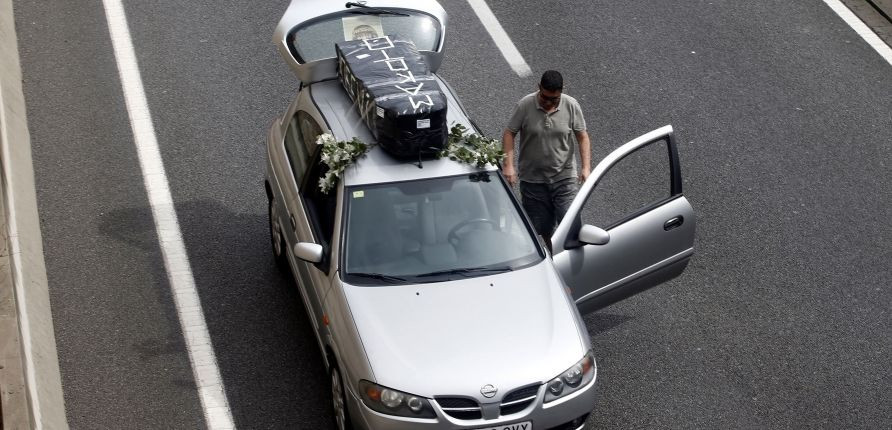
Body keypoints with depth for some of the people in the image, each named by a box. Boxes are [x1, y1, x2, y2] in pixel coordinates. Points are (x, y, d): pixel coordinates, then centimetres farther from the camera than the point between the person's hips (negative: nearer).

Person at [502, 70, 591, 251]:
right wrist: (508, 165, -15)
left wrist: (586, 167, -13)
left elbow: (583, 137, -1)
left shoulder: (571, 106, -7)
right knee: (540, 230, 9)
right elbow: (509, 134, -4)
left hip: (564, 177, 0)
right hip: (533, 180, 0)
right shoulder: (525, 105, -10)